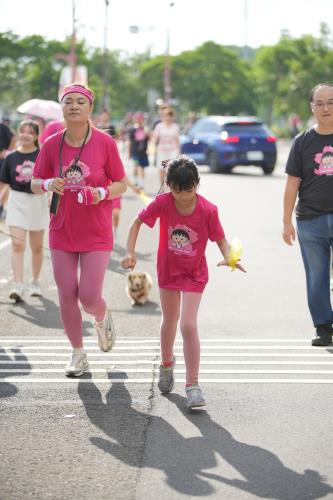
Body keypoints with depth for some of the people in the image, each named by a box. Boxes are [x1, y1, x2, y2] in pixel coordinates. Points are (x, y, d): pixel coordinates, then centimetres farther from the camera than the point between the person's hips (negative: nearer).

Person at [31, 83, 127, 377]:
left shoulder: (105, 143, -8)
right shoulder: (52, 145, -3)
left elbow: (121, 184, -1)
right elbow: (35, 184, 7)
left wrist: (103, 192, -21)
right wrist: (49, 184, -15)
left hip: (97, 234, -2)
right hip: (62, 232, 2)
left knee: (89, 297, -8)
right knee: (67, 295, 3)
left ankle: (103, 317, 30)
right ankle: (78, 354, 22)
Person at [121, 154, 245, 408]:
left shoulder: (208, 210, -23)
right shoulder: (162, 203, -19)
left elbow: (221, 240, -12)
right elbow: (137, 223, -5)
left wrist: (228, 257, -33)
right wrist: (130, 252, -16)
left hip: (194, 273, -2)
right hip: (168, 270, 3)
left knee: (189, 325, -15)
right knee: (170, 320, 20)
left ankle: (193, 385, -6)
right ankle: (167, 363, 49)